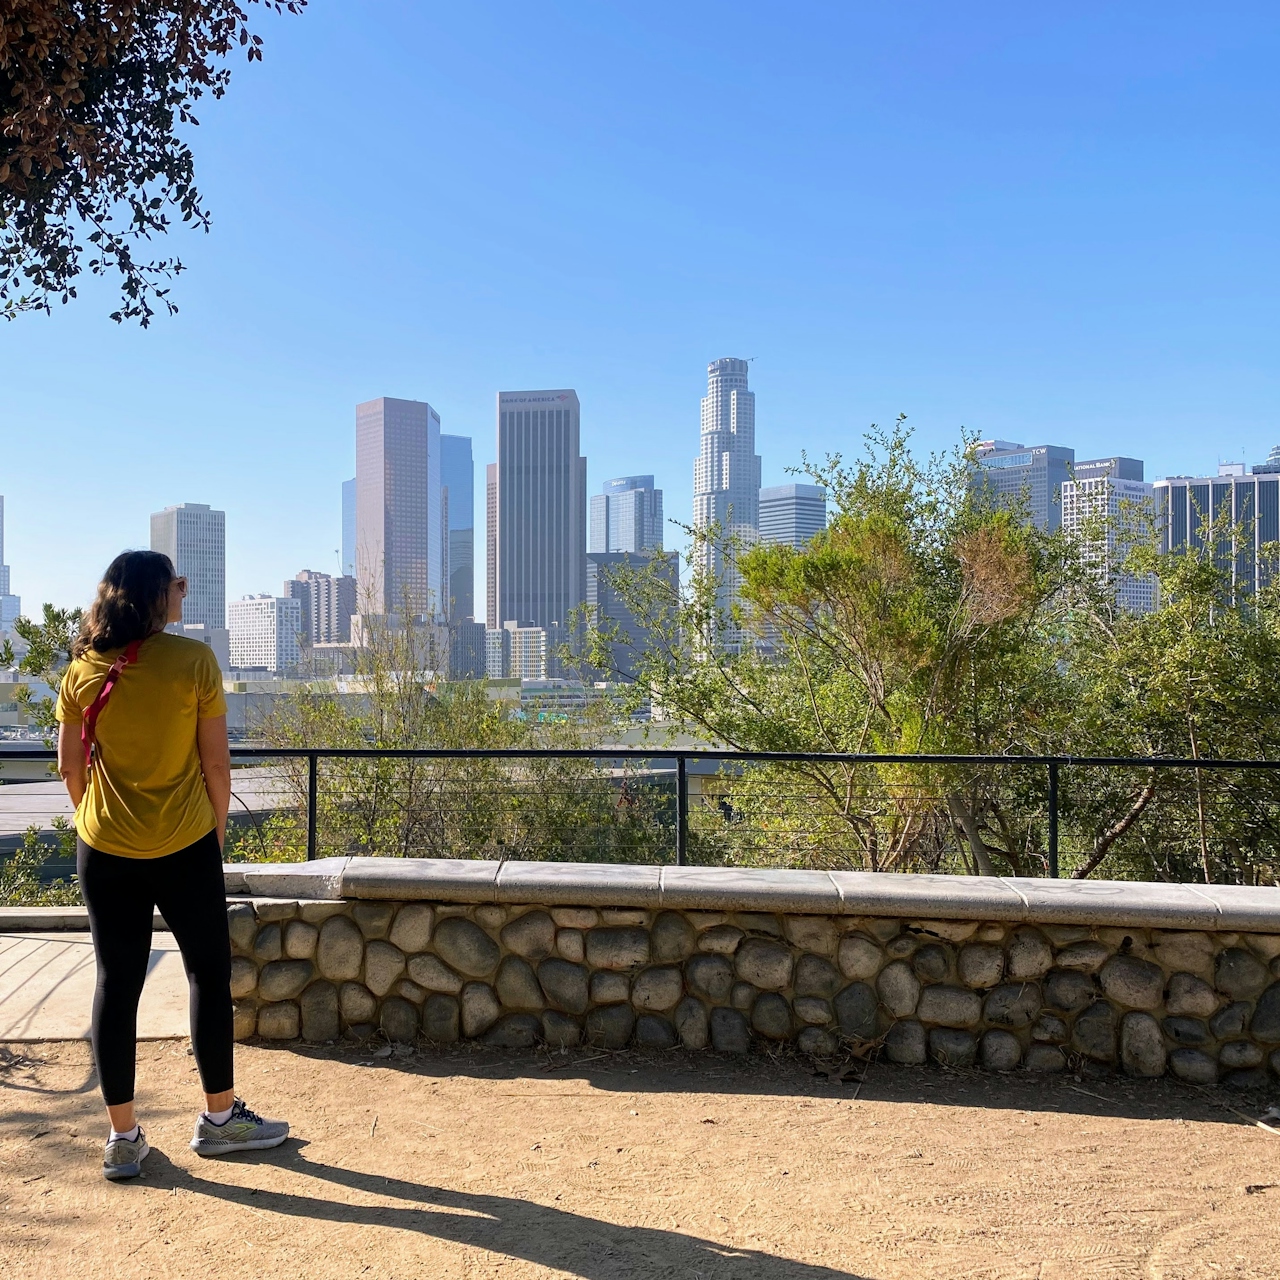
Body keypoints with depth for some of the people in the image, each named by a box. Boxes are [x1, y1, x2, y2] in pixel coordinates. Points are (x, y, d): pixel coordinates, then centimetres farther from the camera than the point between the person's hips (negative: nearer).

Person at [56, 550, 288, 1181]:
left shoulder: (82, 671, -2)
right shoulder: (194, 660, -11)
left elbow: (69, 766, 4)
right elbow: (216, 762, -8)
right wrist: (216, 826, 6)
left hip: (105, 850, 3)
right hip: (185, 846, -3)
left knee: (116, 983, 9)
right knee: (209, 971, 11)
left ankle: (123, 1138, 17)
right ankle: (218, 1117, 22)